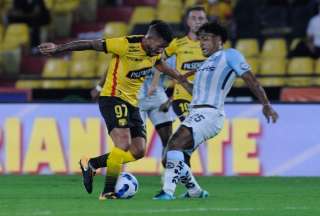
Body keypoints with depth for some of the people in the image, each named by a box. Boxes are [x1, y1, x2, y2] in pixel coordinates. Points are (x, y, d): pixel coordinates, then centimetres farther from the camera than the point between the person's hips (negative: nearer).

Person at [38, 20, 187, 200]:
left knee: (138, 151, 0)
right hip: (113, 98, -8)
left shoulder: (155, 51, 2)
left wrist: (180, 77, 33)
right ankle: (108, 192, -21)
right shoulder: (127, 45, -21)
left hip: (132, 103, 8)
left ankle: (91, 164, 16)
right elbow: (91, 45, -17)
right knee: (124, 144, -24)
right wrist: (58, 49, -17)